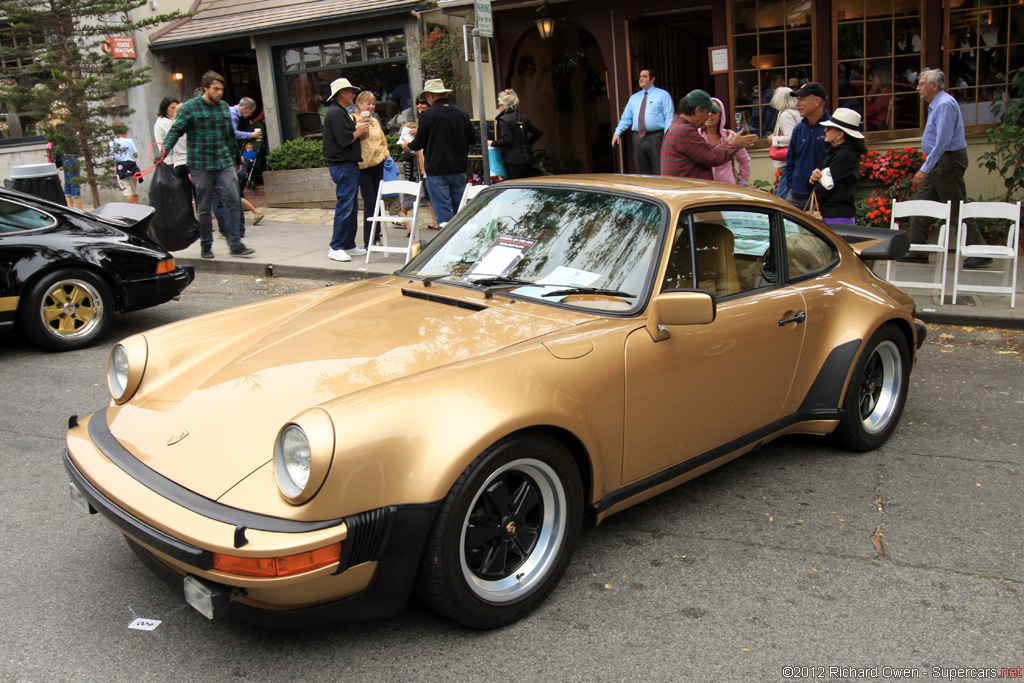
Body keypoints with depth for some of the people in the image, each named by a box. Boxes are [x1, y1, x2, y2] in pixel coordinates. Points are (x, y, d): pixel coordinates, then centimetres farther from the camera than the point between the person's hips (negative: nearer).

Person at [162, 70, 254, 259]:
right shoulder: (191, 107, -3)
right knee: (204, 207, 4)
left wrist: (236, 159, 28)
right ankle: (206, 245, 16)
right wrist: (164, 151, -19)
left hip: (225, 163, 4)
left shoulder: (224, 106, 13)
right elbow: (175, 131, -6)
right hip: (200, 165, -4)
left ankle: (235, 243, -3)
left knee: (232, 202, -7)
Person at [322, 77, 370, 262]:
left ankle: (349, 245, 18)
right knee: (345, 207, -11)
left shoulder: (341, 112, 21)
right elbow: (345, 140, -21)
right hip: (343, 165, -11)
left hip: (350, 165, 11)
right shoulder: (335, 113, -13)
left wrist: (359, 131, 6)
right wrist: (359, 131, -5)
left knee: (352, 208, 12)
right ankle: (335, 248, -7)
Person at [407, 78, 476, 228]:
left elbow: (418, 144, -7)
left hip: (436, 171, -5)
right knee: (459, 209, 13)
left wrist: (409, 145, 15)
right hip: (459, 169, 5)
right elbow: (472, 138, 10)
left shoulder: (428, 114, -10)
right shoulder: (461, 112, 4)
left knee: (443, 210, -2)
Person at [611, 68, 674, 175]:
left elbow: (669, 117, -4)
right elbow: (626, 118, 18)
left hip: (656, 138, -5)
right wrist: (617, 133, 3)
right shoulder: (634, 97, 20)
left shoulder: (663, 95, 4)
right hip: (638, 139, 5)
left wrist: (667, 136, -16)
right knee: (642, 173, 7)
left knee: (659, 173, -7)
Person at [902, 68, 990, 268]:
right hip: (938, 163, 10)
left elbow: (943, 142, -23)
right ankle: (918, 251, 12)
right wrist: (927, 169, 20)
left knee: (957, 209, -6)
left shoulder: (945, 105, -16)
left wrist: (925, 169, -25)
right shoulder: (936, 105, 16)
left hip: (948, 162, -10)